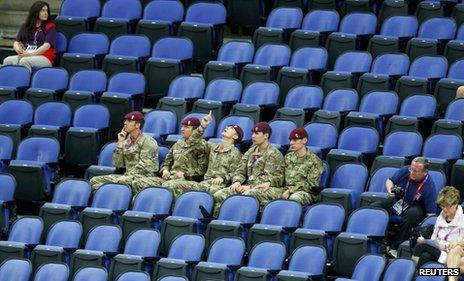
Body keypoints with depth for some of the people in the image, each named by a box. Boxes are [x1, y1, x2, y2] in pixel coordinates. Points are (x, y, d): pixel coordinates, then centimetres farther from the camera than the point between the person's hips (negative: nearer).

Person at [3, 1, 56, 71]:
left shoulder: (50, 27, 8)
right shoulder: (25, 26, 22)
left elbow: (47, 45, -6)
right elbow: (16, 42, 15)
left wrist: (30, 54, -17)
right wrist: (19, 50, -10)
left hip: (43, 57, -4)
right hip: (25, 56, 4)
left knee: (24, 61, -36)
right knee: (7, 60, -26)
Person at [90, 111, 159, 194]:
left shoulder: (148, 141, -2)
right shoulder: (126, 142, 17)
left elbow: (143, 165, -11)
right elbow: (117, 164, 8)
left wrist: (128, 176, -17)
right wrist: (120, 143, 3)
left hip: (145, 176, -7)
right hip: (128, 176, 7)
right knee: (95, 180, -11)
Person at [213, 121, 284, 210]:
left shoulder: (274, 154, -2)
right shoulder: (251, 152, 20)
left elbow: (268, 177, -9)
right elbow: (240, 170, 19)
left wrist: (250, 187, -16)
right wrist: (237, 182, -3)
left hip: (267, 188, -7)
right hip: (249, 186, 7)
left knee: (246, 195, -40)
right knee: (219, 195, -16)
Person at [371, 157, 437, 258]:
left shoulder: (428, 186, -24)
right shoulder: (405, 171, -13)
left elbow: (431, 213, -23)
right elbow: (390, 181, 6)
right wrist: (390, 189, -17)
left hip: (415, 207, -4)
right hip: (396, 201, 4)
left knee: (413, 214, -40)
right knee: (373, 207, -18)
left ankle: (394, 247, -34)